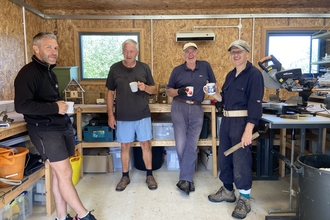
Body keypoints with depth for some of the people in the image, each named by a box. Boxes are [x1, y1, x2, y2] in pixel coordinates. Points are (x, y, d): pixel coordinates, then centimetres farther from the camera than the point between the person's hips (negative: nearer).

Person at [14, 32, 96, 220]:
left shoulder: (49, 72, 18)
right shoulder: (28, 72, -12)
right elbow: (21, 105, -23)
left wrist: (62, 106, 8)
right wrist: (55, 108, -18)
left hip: (61, 127, 9)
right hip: (45, 130, -9)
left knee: (59, 173, 12)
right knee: (65, 173, -6)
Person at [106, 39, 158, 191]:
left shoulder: (144, 68, 1)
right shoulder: (115, 68, 0)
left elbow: (154, 89, 6)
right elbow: (110, 93, 3)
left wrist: (145, 87, -16)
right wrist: (110, 114, -2)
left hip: (143, 115, 0)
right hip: (123, 116, 0)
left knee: (145, 144, 7)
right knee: (125, 146, 9)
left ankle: (149, 175, 23)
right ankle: (125, 176, 26)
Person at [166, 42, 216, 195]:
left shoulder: (205, 66, 5)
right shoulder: (177, 70, 4)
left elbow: (213, 83, 16)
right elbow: (168, 91, 7)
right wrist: (178, 91, -13)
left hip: (197, 109, 1)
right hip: (179, 108, 0)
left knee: (192, 145, 0)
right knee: (181, 144, 0)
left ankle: (185, 179, 9)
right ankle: (188, 178, 18)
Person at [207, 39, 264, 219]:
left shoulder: (254, 74, -10)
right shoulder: (230, 75, 14)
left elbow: (255, 103, -18)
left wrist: (248, 130, -25)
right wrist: (215, 94, -3)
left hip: (242, 121, -8)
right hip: (226, 120, 8)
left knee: (241, 160, -1)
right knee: (223, 157, 14)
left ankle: (244, 199, 17)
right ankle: (227, 191, 32)